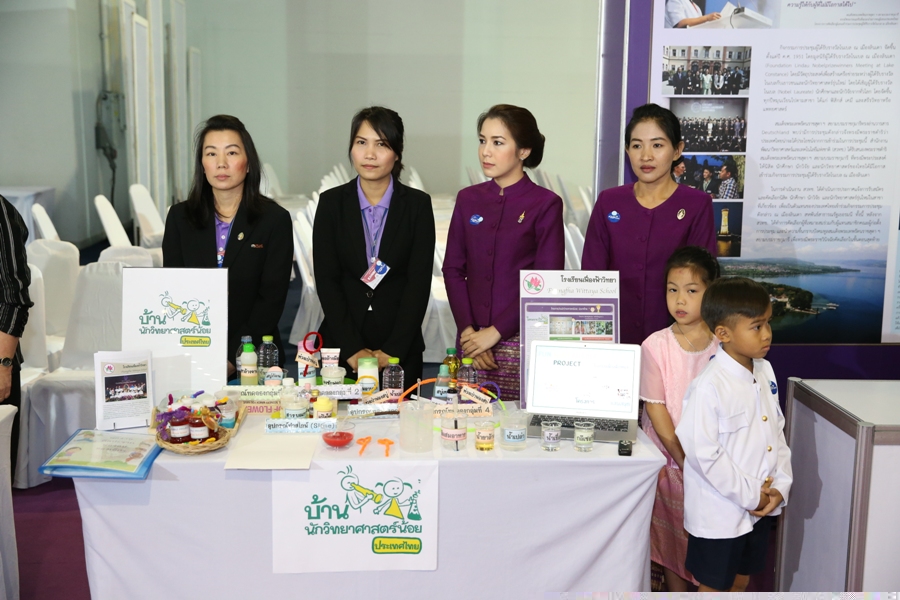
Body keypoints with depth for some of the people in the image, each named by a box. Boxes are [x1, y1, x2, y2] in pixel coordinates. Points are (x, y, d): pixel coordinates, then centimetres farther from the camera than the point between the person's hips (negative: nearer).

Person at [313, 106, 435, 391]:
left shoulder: (418, 204, -1)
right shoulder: (331, 202, 2)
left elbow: (419, 283, -5)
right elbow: (325, 280, -3)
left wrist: (391, 351, -12)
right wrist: (353, 350, -11)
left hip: (401, 351, 0)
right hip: (341, 346, 1)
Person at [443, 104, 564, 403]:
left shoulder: (545, 204, -3)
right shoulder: (468, 199, 9)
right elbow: (453, 269, 6)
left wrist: (496, 331, -10)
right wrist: (468, 330, -5)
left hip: (522, 342, -3)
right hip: (472, 343, 3)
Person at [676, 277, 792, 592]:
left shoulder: (765, 371, 1)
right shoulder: (709, 386, -24)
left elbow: (777, 430, 7)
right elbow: (702, 453, -24)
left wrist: (780, 485, -3)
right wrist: (749, 495, -17)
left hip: (761, 506, 7)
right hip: (720, 512, -7)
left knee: (742, 577, 24)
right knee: (714, 585, 12)